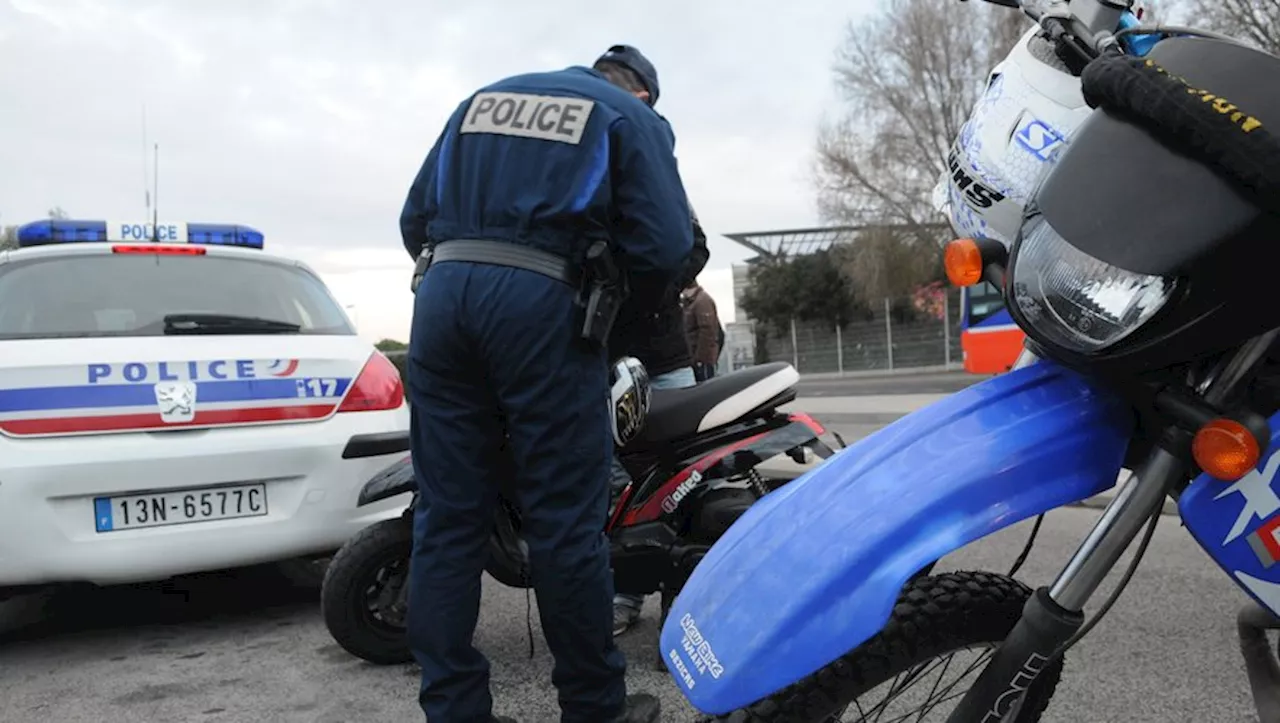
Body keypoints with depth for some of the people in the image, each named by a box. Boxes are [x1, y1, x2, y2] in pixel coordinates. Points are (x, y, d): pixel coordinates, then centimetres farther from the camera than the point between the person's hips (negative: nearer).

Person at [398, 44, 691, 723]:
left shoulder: (480, 99, 27)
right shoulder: (632, 118, 14)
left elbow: (415, 216, 21)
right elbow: (664, 241, 2)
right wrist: (636, 307, 20)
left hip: (441, 290, 5)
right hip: (541, 302, -4)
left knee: (446, 516, 6)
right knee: (565, 519, 0)